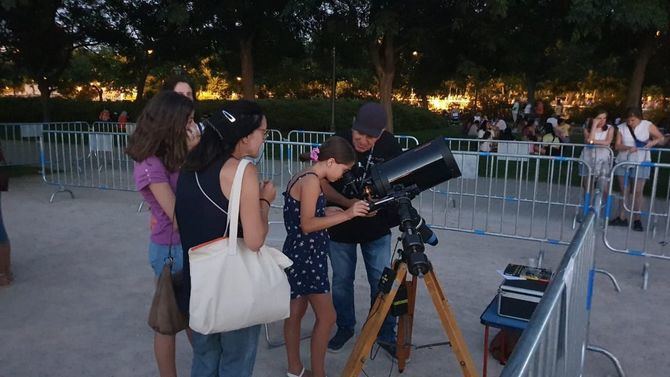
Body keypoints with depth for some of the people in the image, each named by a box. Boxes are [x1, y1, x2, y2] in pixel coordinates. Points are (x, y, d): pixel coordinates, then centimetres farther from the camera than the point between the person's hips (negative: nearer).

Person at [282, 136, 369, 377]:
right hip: (305, 256, -10)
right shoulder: (311, 181, -17)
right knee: (327, 316, -2)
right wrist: (346, 215, -26)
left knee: (296, 312, 15)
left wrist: (330, 212, 12)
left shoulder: (305, 178, 12)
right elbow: (307, 225, -23)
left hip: (303, 255, 10)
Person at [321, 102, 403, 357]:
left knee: (381, 282, 4)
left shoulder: (389, 145, -11)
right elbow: (323, 183, -13)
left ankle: (386, 335, 23)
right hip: (341, 226, 0)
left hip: (376, 227, 1)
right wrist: (348, 203, -28)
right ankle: (345, 328, 34)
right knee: (342, 281, 12)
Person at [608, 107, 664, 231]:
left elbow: (661, 137, 3)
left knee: (638, 192, -1)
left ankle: (636, 220, 9)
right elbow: (617, 146, -4)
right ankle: (622, 218, 16)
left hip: (641, 163, -2)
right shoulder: (621, 127, -1)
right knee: (624, 191, 9)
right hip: (623, 162, 2)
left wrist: (653, 142, -18)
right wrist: (628, 148, -23)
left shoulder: (648, 125, -5)